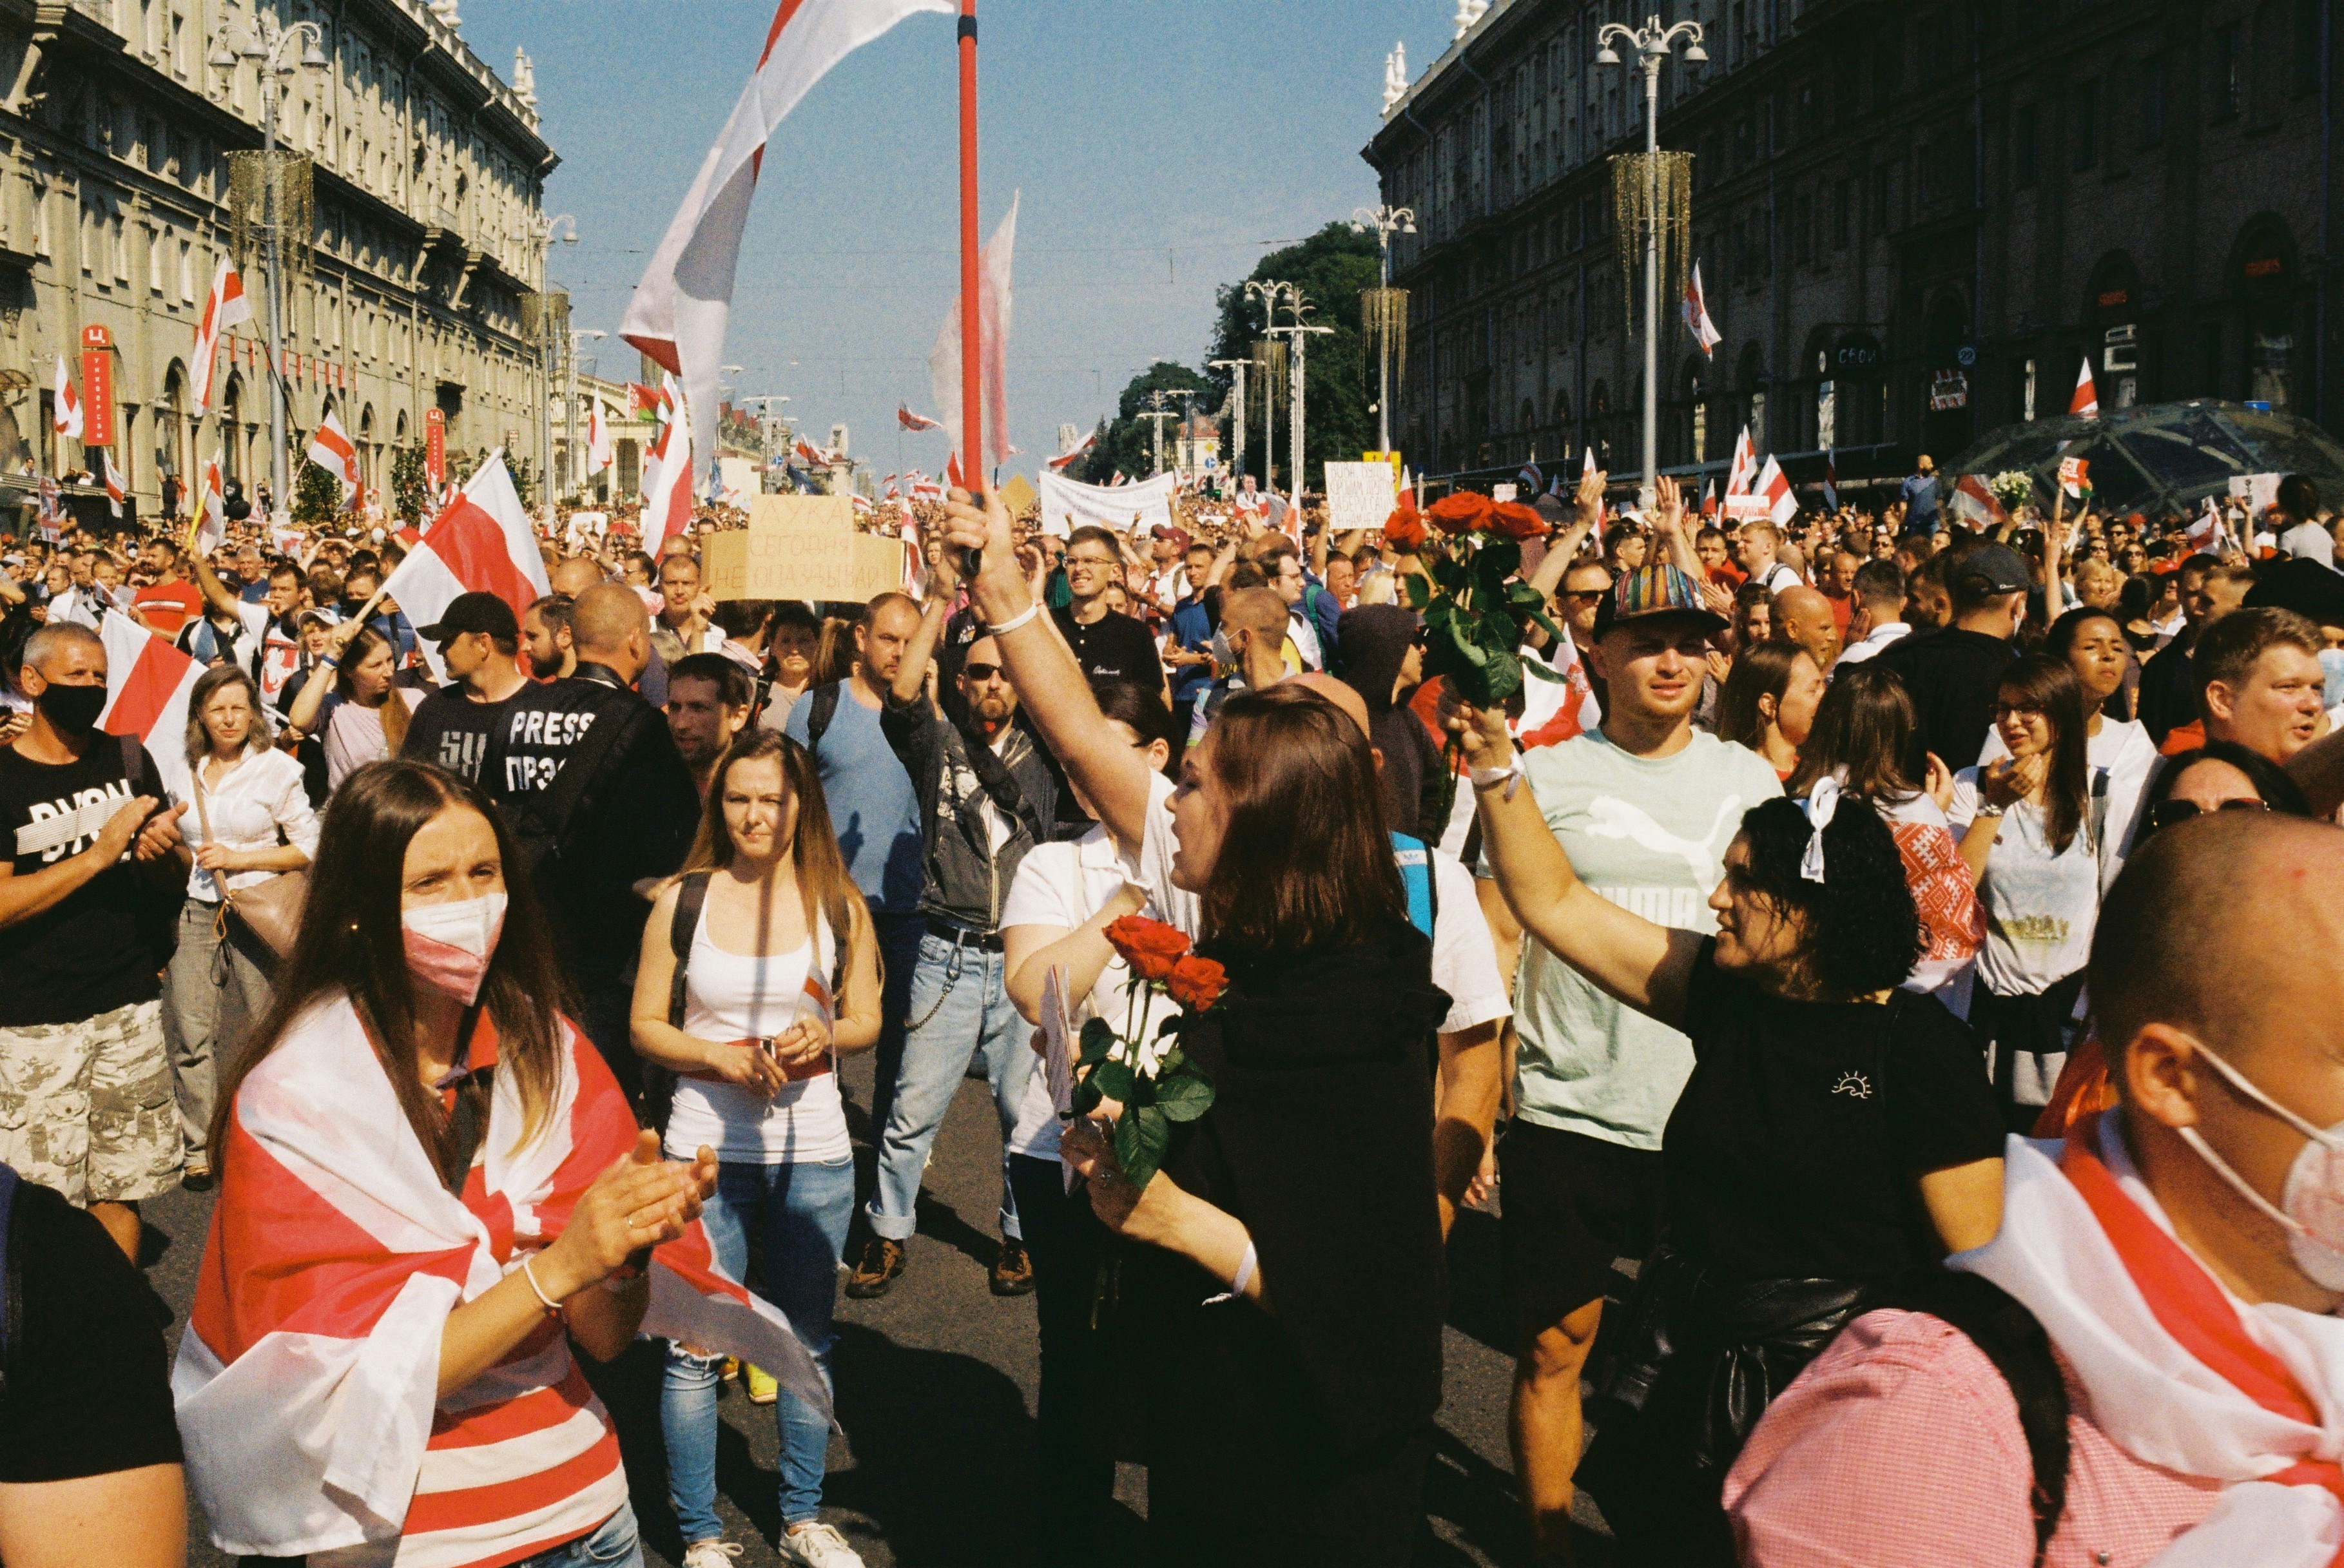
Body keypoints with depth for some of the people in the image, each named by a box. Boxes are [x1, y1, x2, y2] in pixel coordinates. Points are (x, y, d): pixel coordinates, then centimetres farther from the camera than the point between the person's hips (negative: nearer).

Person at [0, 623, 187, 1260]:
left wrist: (166, 853, -11)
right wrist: (101, 852, -19)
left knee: (122, 1184, 7)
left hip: (130, 1003, 4)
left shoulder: (128, 760, 8)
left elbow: (177, 879, 13)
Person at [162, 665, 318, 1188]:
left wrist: (238, 858, -10)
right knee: (191, 1032, -3)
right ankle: (200, 1148, 5)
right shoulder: (186, 770, 7)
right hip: (194, 909, 3)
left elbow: (309, 847, -3)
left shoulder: (276, 768, -2)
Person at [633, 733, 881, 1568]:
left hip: (815, 1151, 2)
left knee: (808, 1342, 13)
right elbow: (646, 1026, 2)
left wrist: (823, 1035, -13)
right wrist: (720, 1057, -14)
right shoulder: (682, 902, -1)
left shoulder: (838, 904, 3)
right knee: (694, 1347, 2)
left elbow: (867, 1020, 9)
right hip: (707, 1148, -1)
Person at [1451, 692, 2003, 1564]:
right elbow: (1555, 905, 4)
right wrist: (1496, 768, -3)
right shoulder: (1726, 993, 2)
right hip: (1693, 1354, 5)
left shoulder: (1915, 1044, -12)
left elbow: (1978, 1262, -11)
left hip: (1837, 1382, -5)